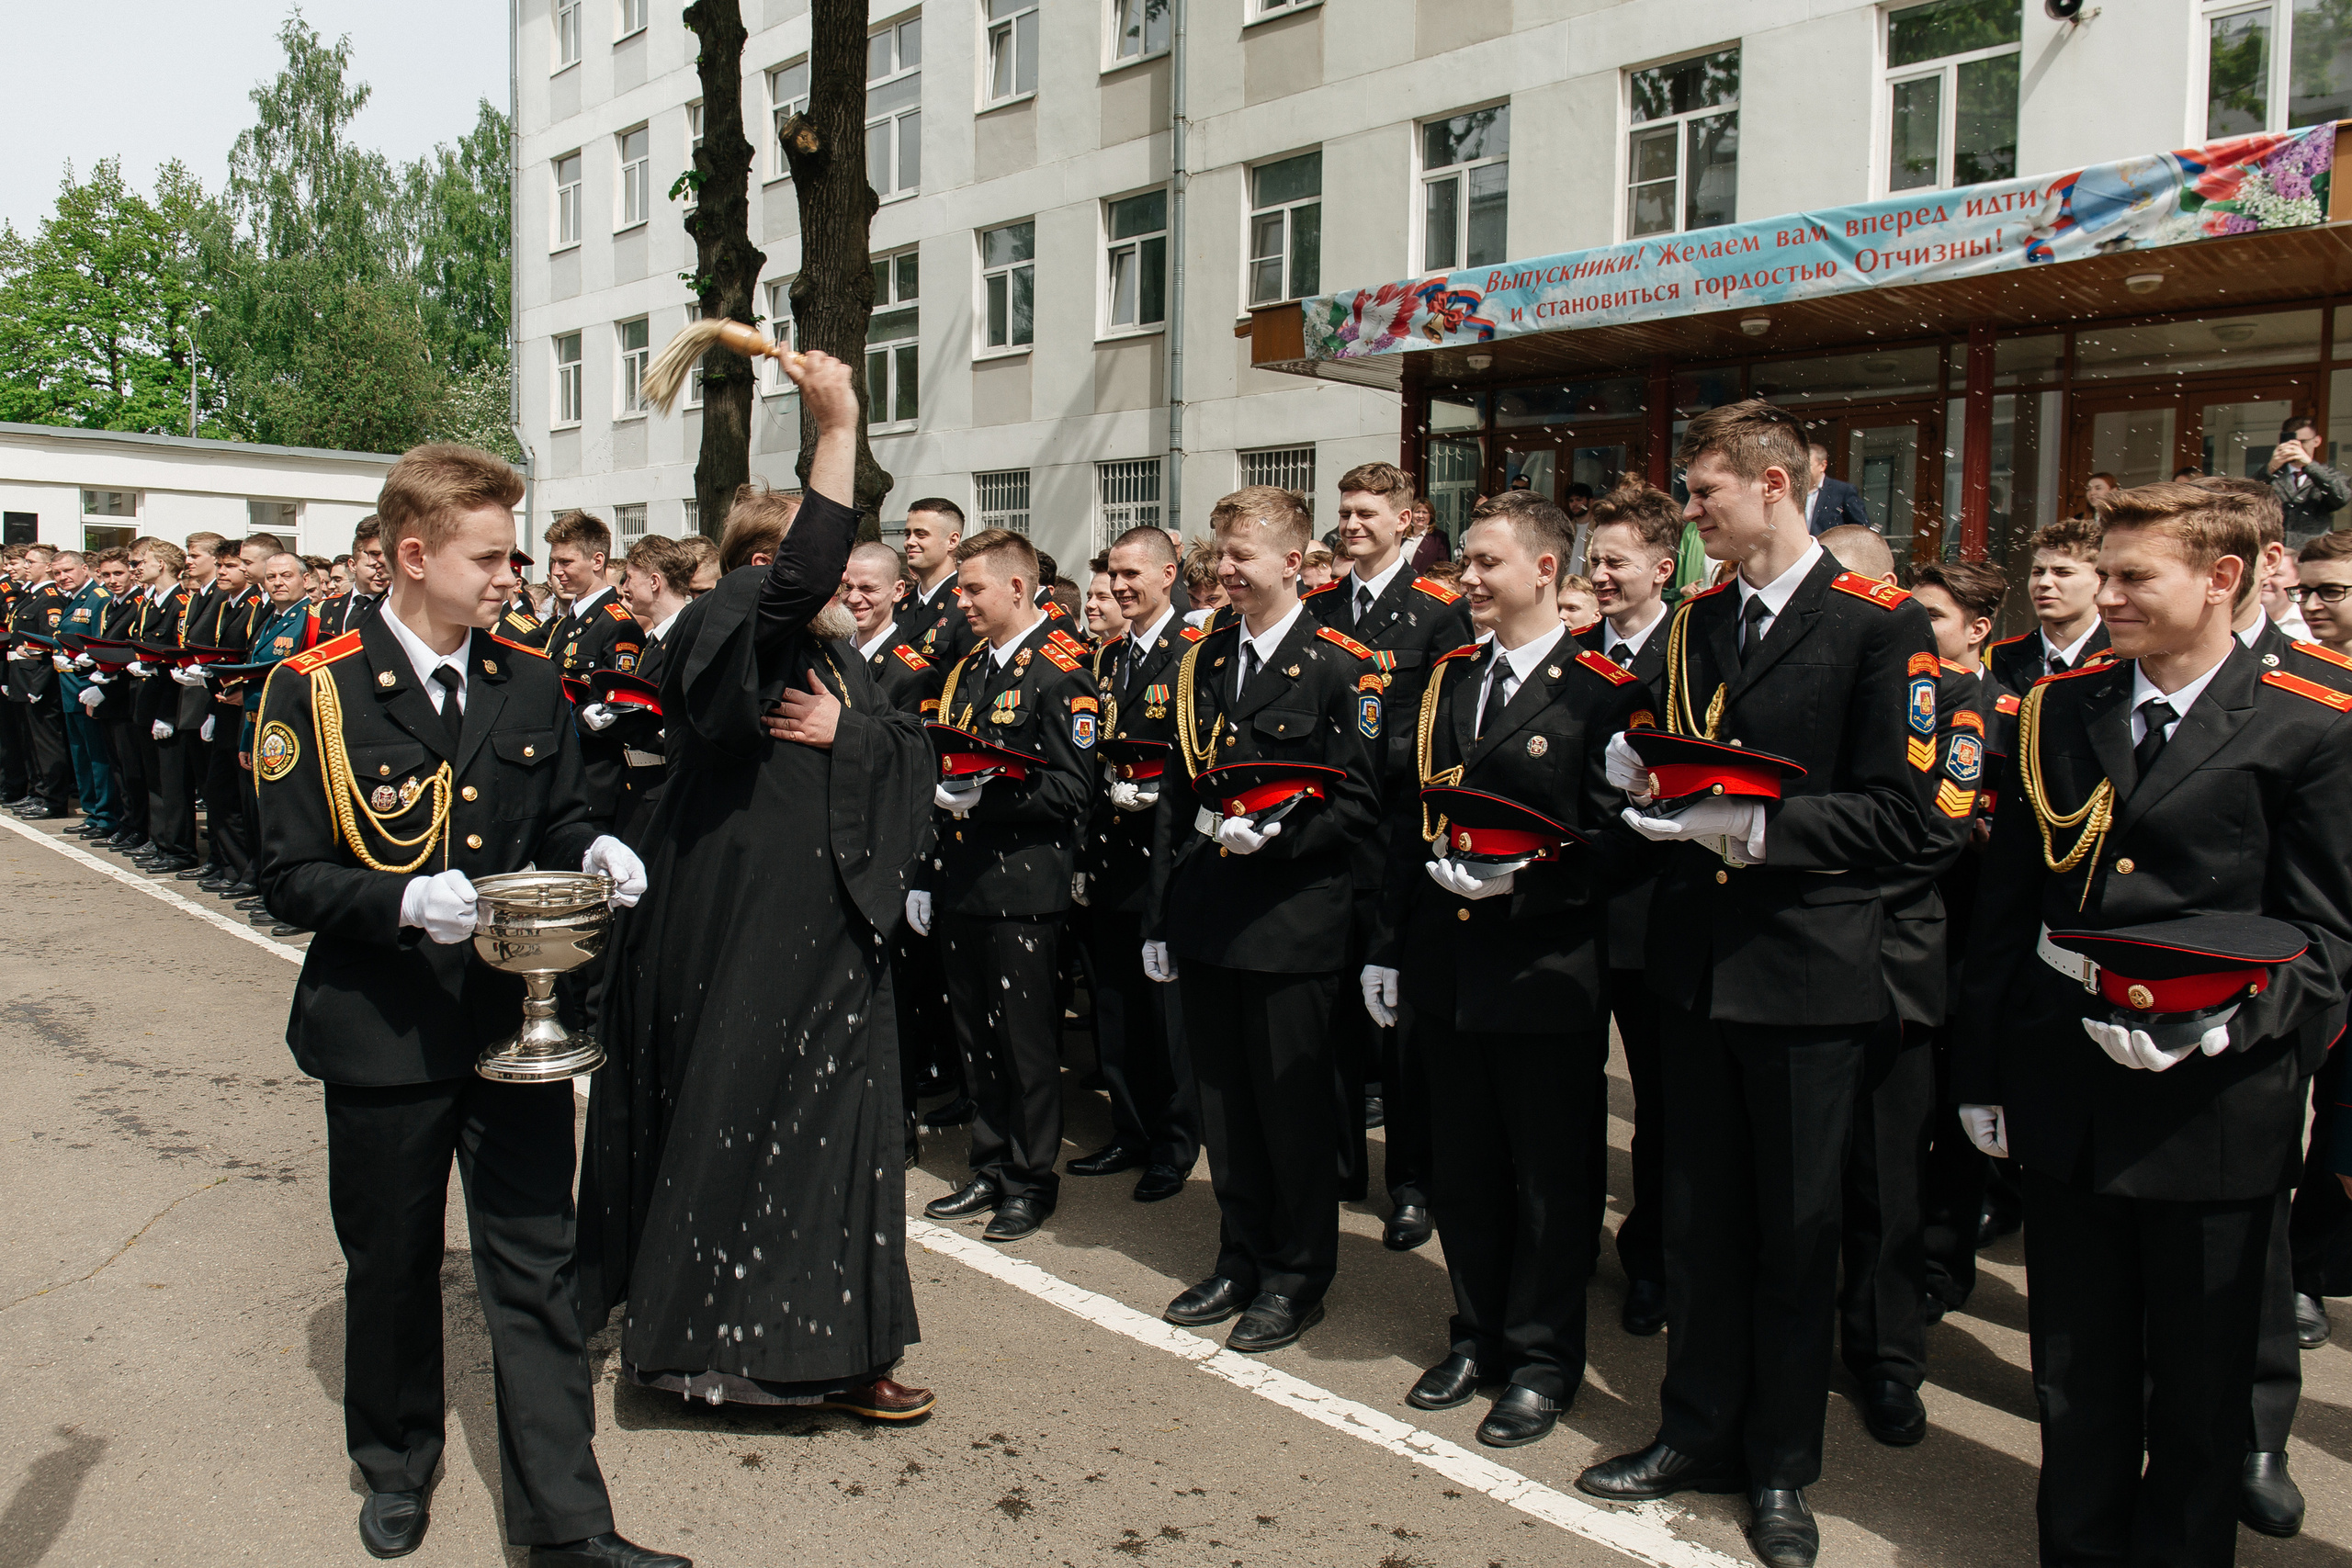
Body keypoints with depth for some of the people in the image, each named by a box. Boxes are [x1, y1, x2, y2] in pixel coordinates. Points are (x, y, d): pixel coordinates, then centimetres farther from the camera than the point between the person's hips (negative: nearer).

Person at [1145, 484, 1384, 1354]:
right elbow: (1176, 794, 13)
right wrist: (1161, 915, 11)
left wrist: (1278, 836, -21)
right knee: (1224, 1101, 13)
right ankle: (1242, 1261, 29)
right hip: (1207, 915, 6)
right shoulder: (1200, 663, 12)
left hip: (1293, 918, -6)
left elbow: (1359, 800, -7)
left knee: (1293, 1104, 4)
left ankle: (1298, 1278, 20)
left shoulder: (1342, 665, -6)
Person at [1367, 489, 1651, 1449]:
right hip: (1446, 969, 6)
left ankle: (1543, 1360, 22)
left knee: (1551, 1176, 6)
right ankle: (1478, 1336, 32)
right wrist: (1388, 945, 10)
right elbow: (1406, 819, 13)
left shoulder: (1602, 693, -8)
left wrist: (1523, 882, -22)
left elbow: (1620, 842, -11)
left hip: (1547, 973, -6)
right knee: (1462, 1167, 16)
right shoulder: (1445, 682, 11)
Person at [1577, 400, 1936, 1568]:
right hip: (1697, 957, 6)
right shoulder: (1696, 622, 12)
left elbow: (1898, 812, -13)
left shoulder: (1878, 624, -8)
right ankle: (1698, 1434, 31)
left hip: (1806, 965, -5)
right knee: (1699, 1213, 15)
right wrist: (1642, 775, -2)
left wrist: (1757, 826, -23)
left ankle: (1782, 1468, 24)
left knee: (1794, 1229, 8)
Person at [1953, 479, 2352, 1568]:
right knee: (2075, 1366, 15)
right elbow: (2004, 907, 8)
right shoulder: (2058, 712, 6)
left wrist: (2222, 1028, -19)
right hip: (2061, 1086, 3)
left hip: (2213, 1100, -3)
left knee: (2198, 1378, 12)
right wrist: (1981, 1073, 7)